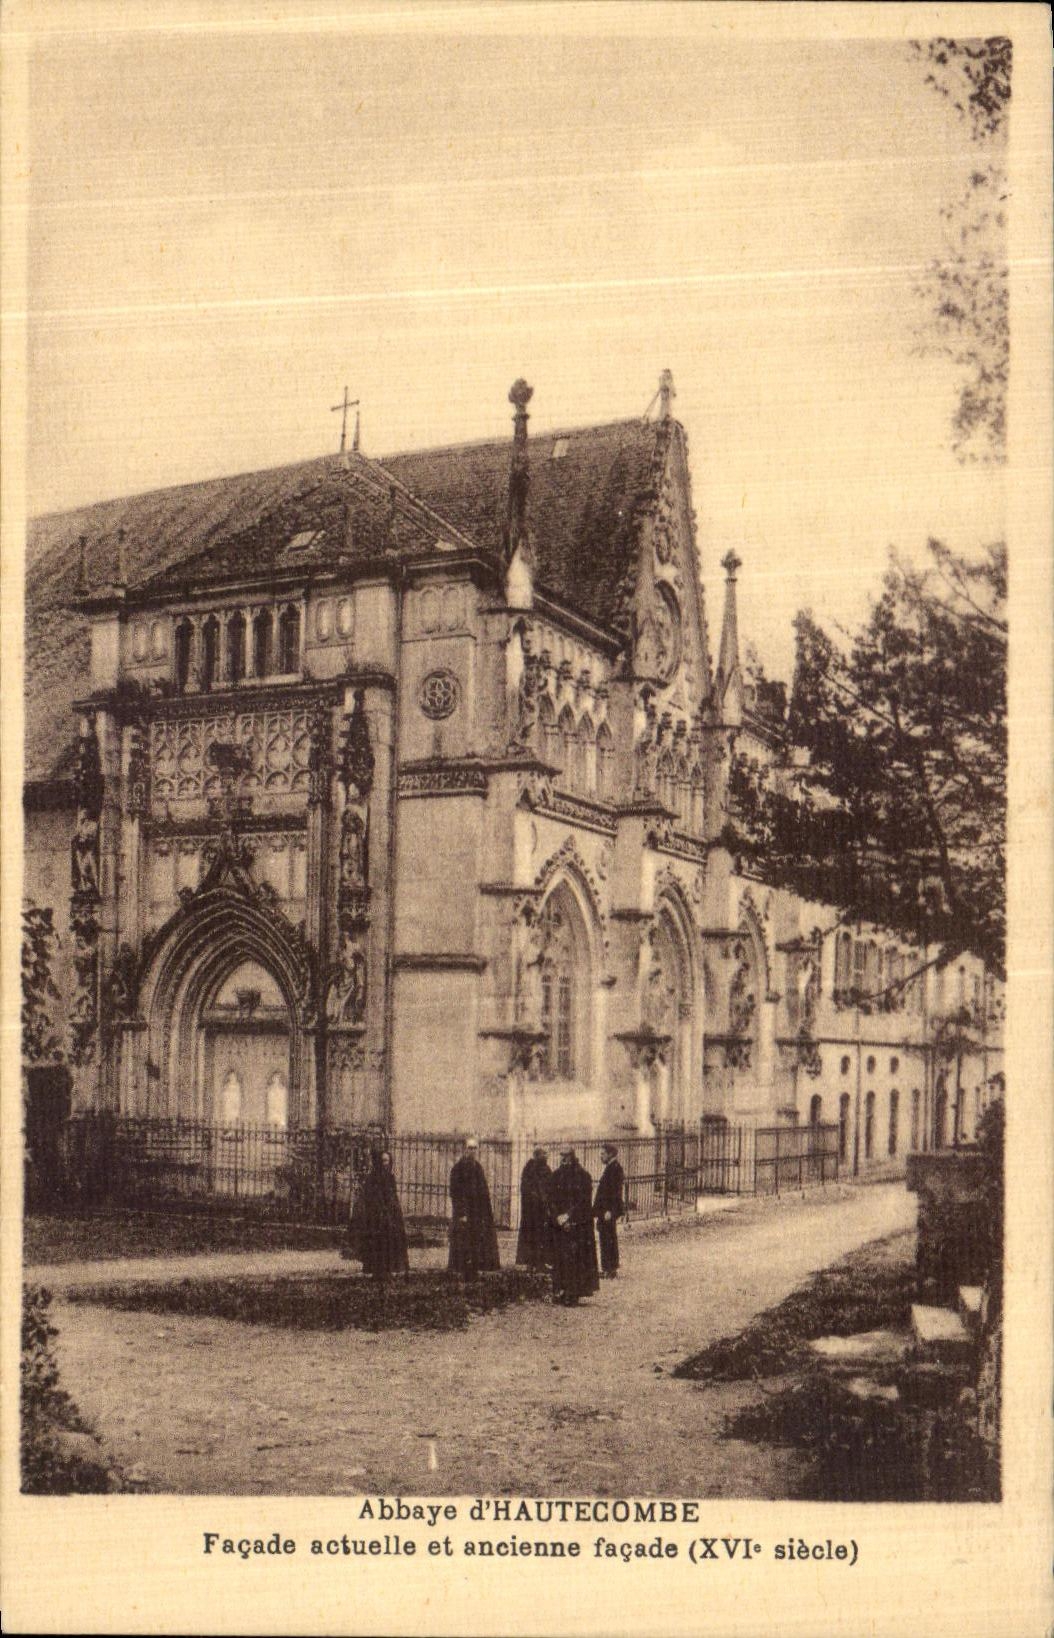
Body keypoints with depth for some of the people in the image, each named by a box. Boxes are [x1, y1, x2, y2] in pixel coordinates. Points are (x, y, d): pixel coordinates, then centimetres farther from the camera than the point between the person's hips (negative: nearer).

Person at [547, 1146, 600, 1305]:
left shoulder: (583, 1176, -2)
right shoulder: (557, 1176, 8)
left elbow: (584, 1200, -8)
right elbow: (552, 1199, 4)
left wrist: (568, 1216, -14)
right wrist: (558, 1218, -10)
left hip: (579, 1225, -3)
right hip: (560, 1224, 3)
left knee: (576, 1257, -6)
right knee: (560, 1256, 1)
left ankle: (572, 1294, -4)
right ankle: (560, 1291, 5)